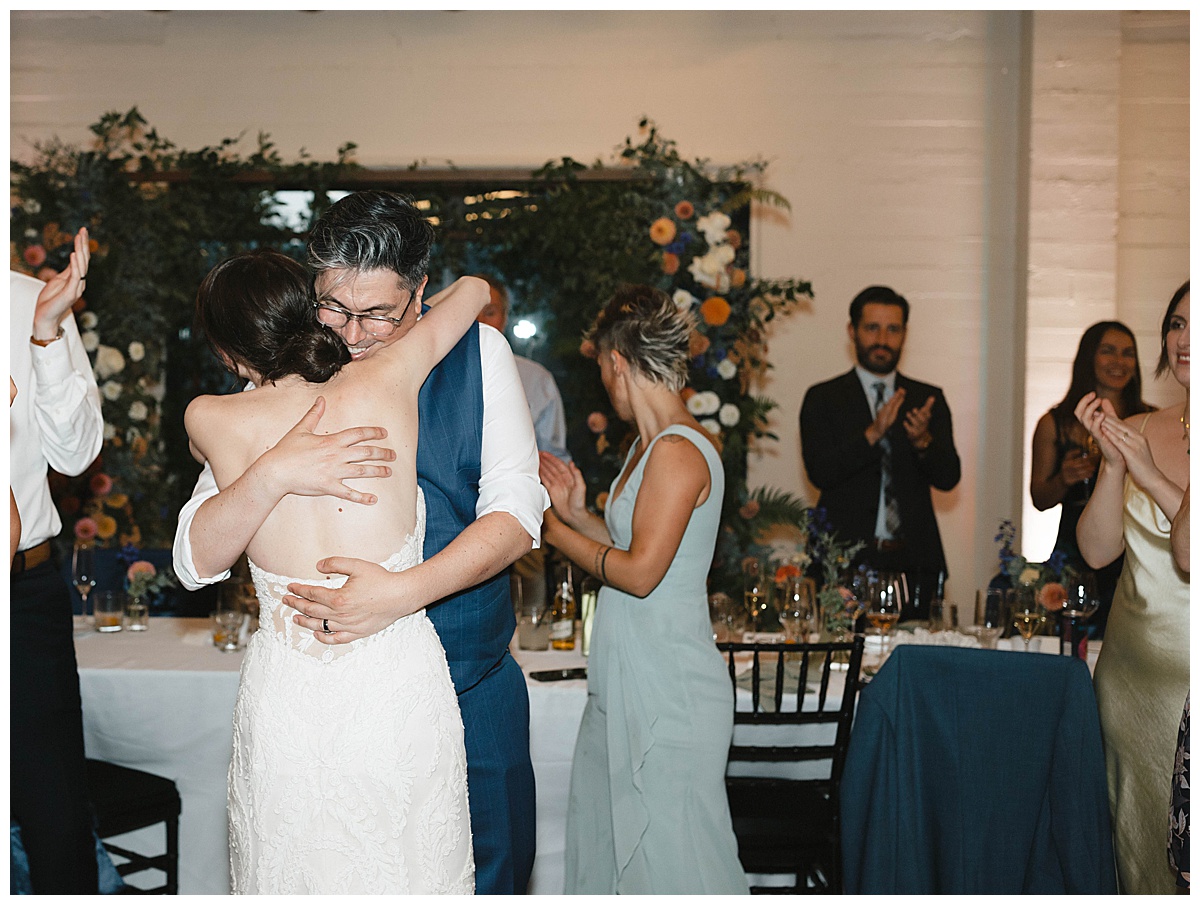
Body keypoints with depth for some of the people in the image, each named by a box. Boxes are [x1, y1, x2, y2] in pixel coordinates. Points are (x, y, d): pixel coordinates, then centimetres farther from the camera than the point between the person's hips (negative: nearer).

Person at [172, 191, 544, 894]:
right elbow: (196, 560, -10)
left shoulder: (479, 354, -5)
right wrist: (274, 475, -28)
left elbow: (517, 510, -12)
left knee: (493, 866, 15)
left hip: (478, 685, 1)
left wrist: (401, 592, -27)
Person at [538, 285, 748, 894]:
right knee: (602, 845, 17)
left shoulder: (679, 452, -18)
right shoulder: (649, 446, 12)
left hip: (669, 691, -10)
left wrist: (555, 531, -9)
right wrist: (577, 513, 9)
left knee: (673, 856, 1)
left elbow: (640, 571, -20)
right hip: (626, 684, 10)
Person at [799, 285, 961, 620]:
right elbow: (820, 473, -7)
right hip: (846, 561, -2)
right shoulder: (823, 399, 6)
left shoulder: (928, 400, 13)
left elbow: (949, 478, 3)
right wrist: (872, 434, -19)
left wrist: (923, 441, -17)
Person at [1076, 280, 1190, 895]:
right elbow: (1098, 552, -3)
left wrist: (1151, 476, -21)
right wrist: (1114, 465, -16)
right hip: (1135, 664, 4)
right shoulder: (1137, 431, 1)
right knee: (1137, 818, 17)